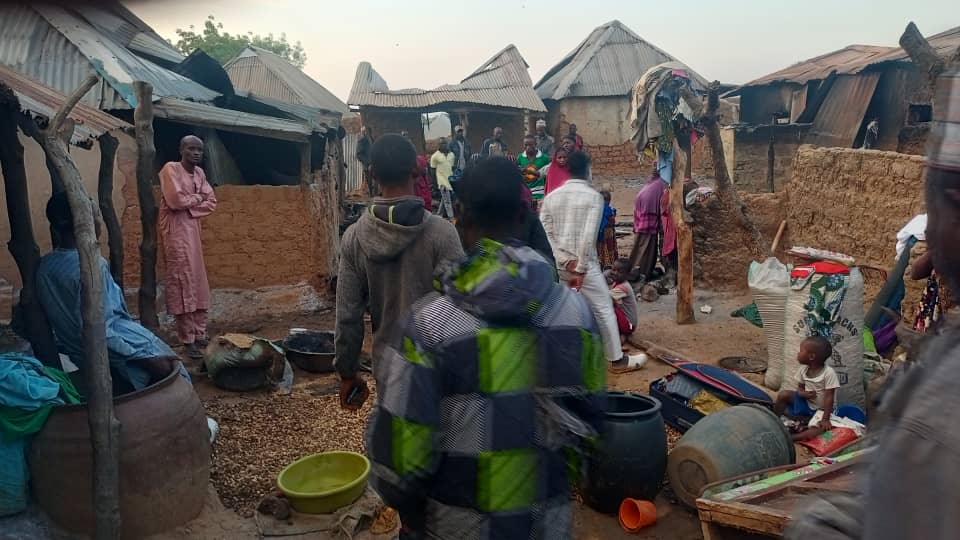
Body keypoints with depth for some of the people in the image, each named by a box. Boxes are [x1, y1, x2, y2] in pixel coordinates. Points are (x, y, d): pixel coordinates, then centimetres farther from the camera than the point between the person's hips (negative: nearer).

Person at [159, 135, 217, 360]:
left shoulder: (199, 173, 13)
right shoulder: (170, 169, -9)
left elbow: (212, 202, 6)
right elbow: (176, 200, -21)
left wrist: (190, 206, -9)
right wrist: (197, 198, -4)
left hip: (194, 231, 8)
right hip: (176, 233, -8)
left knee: (198, 284, 9)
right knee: (183, 285, -8)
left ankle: (200, 336, 17)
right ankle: (188, 341, -4)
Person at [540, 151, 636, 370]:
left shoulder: (551, 197, 6)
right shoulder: (594, 196, -7)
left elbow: (545, 233, -1)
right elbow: (589, 236, -16)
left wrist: (565, 261, -5)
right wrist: (580, 269, -13)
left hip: (559, 264, 5)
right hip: (584, 263, -5)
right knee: (603, 309, 6)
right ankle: (616, 358, 13)